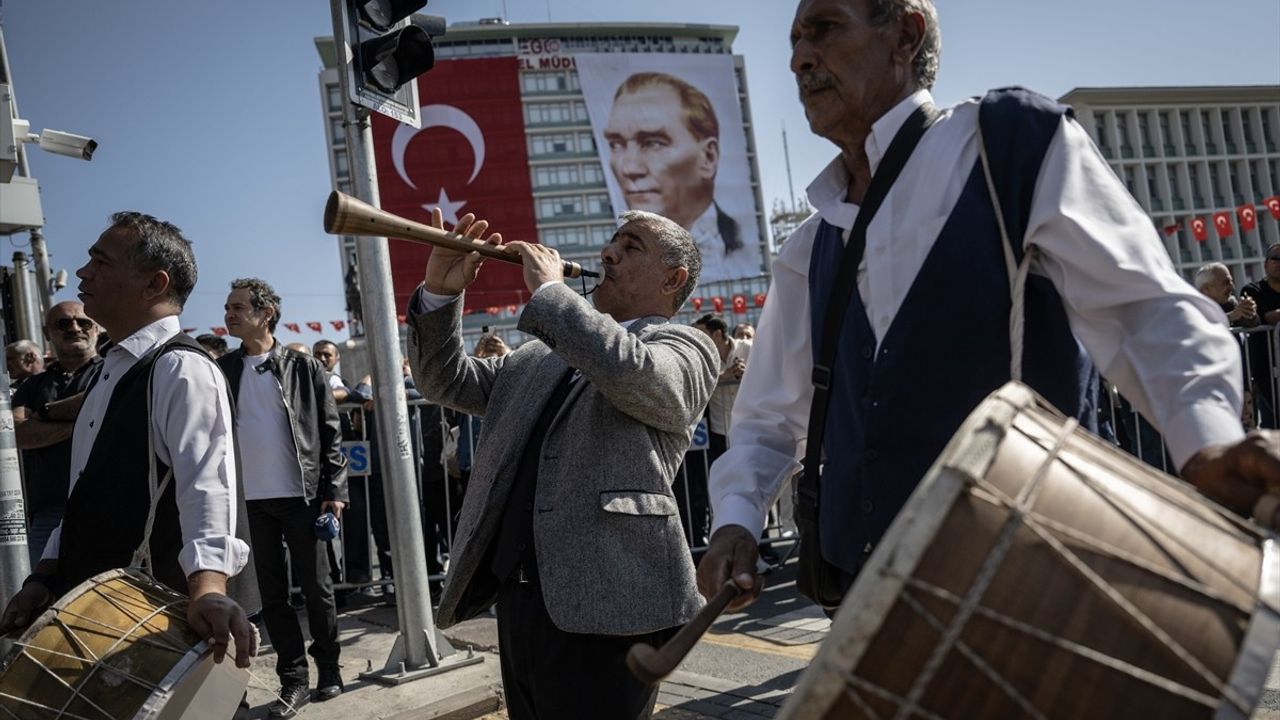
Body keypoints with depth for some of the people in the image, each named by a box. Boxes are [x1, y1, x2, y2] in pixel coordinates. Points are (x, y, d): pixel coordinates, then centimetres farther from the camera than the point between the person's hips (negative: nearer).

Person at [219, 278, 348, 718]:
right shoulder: (223, 370, 7)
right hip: (251, 500, 3)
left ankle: (328, 670, 22)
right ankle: (293, 680, 17)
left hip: (301, 496, -3)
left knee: (316, 587, 7)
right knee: (272, 594, 8)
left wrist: (334, 490, -7)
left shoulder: (304, 367, -1)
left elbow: (330, 432, -1)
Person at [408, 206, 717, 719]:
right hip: (516, 598, 7)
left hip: (602, 605, -7)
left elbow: (629, 371, -21)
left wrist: (550, 289, -10)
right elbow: (448, 382, 22)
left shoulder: (685, 348, 1)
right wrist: (440, 294, 6)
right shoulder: (541, 354, 22)